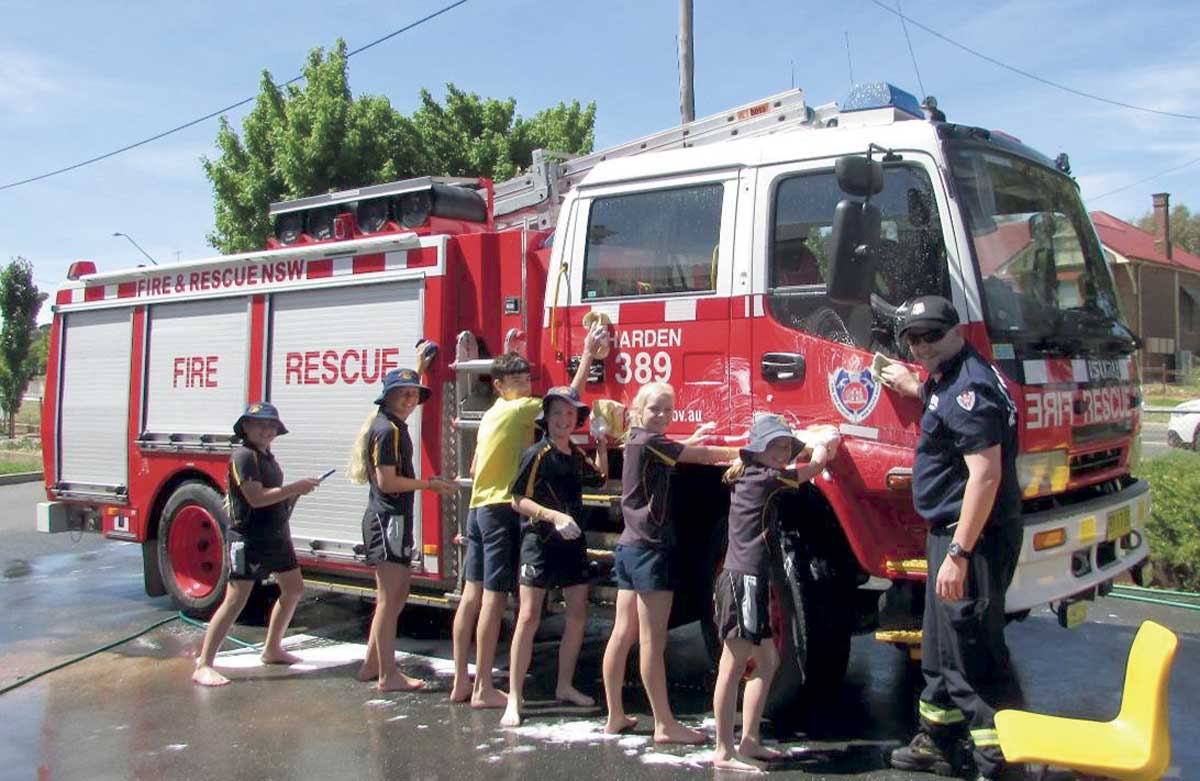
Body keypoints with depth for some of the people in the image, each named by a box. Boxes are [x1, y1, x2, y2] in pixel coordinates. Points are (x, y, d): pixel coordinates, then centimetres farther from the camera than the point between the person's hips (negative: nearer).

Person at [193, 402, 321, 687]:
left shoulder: (267, 457, 15)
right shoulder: (243, 456, -14)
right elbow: (256, 498, -23)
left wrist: (295, 491, 3)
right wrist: (295, 488, -21)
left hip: (276, 536, 10)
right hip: (248, 539, -10)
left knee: (293, 588, 15)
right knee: (235, 600, -12)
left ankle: (272, 649, 28)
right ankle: (203, 666, -9)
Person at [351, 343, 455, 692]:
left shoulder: (393, 424, 14)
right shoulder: (388, 430, -15)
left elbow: (409, 391, 37)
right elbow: (386, 481, -20)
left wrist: (420, 366, 40)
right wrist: (428, 484, -14)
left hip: (393, 520, 11)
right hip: (388, 519, -11)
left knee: (396, 593, 17)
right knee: (389, 598, -7)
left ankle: (371, 664, 24)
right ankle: (388, 675, -2)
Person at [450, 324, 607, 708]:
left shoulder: (491, 415, 17)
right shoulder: (519, 409, -9)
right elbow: (569, 395, -11)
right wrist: (588, 353, -6)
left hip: (478, 508, 9)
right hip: (503, 510, -9)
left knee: (472, 594, 10)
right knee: (495, 597, -6)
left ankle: (461, 682, 15)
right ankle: (483, 689, -2)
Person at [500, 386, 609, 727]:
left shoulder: (576, 454, 10)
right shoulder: (537, 454, -10)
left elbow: (599, 476, 28)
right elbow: (518, 501, -13)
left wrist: (601, 443, 16)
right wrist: (554, 516, -24)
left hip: (572, 542, 7)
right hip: (539, 542, -7)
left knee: (578, 615, 10)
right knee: (529, 618, -8)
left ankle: (565, 686, 25)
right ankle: (514, 698, -4)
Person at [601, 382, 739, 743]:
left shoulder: (638, 442, 13)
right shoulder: (648, 442, -12)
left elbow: (680, 450, 28)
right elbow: (702, 455, -10)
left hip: (629, 548, 10)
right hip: (650, 551, -10)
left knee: (623, 633, 11)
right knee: (652, 641, -5)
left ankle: (615, 716, 17)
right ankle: (665, 725, 1)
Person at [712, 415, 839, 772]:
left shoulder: (749, 475, 13)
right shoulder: (766, 479, -11)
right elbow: (816, 465, 2)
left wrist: (821, 442, 27)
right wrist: (826, 444, 20)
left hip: (749, 580, 11)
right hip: (745, 581, -11)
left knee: (767, 661, 17)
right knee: (734, 666, -7)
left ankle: (749, 741, 22)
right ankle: (724, 752, -3)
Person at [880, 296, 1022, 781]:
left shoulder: (969, 385, -20)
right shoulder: (949, 378, 12)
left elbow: (986, 474, -27)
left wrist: (959, 553, -29)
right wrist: (912, 387, 38)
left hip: (973, 538, -11)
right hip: (949, 531, 11)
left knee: (973, 653, -6)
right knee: (940, 645, 21)